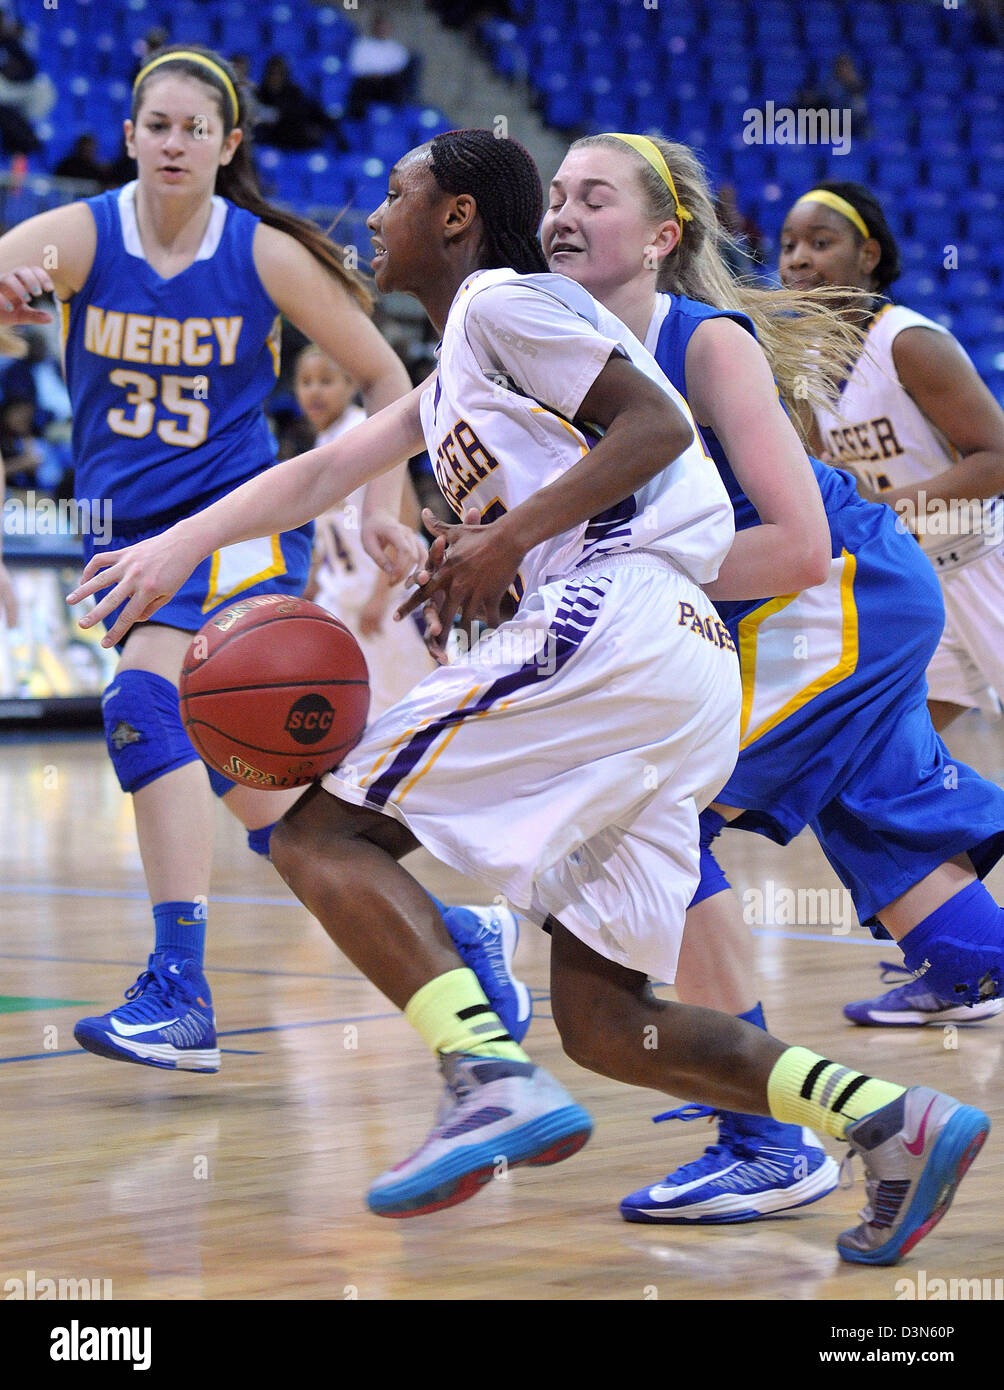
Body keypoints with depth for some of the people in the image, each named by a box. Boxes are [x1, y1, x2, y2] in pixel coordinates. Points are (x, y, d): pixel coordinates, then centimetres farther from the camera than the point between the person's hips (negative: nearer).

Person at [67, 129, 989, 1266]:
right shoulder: (450, 381, 32)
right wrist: (179, 545, 16)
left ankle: (495, 1083, -29)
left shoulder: (502, 301, 3)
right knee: (601, 1023, 6)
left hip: (613, 622, -10)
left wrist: (508, 537, -12)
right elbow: (322, 472, 28)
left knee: (321, 832, -10)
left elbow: (659, 424, -8)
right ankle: (894, 1123, -4)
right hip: (683, 674, 10)